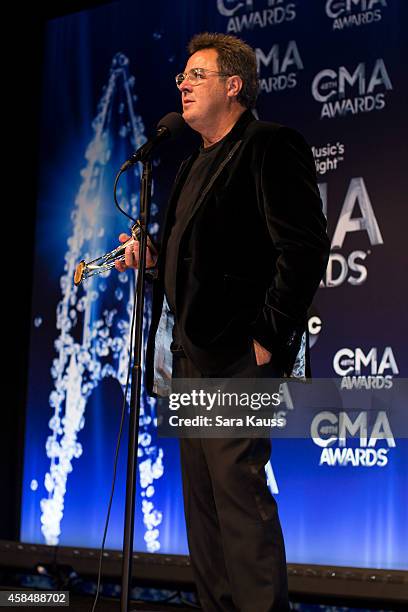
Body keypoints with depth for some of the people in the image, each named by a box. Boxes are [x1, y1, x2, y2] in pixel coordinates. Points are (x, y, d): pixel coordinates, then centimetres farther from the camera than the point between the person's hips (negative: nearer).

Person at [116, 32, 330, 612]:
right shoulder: (195, 163, 22)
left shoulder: (271, 145, -7)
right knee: (202, 493, 10)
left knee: (238, 484, -12)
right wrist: (156, 257, 7)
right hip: (193, 354, 10)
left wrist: (268, 339, -18)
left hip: (238, 353, -9)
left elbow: (304, 249, -16)